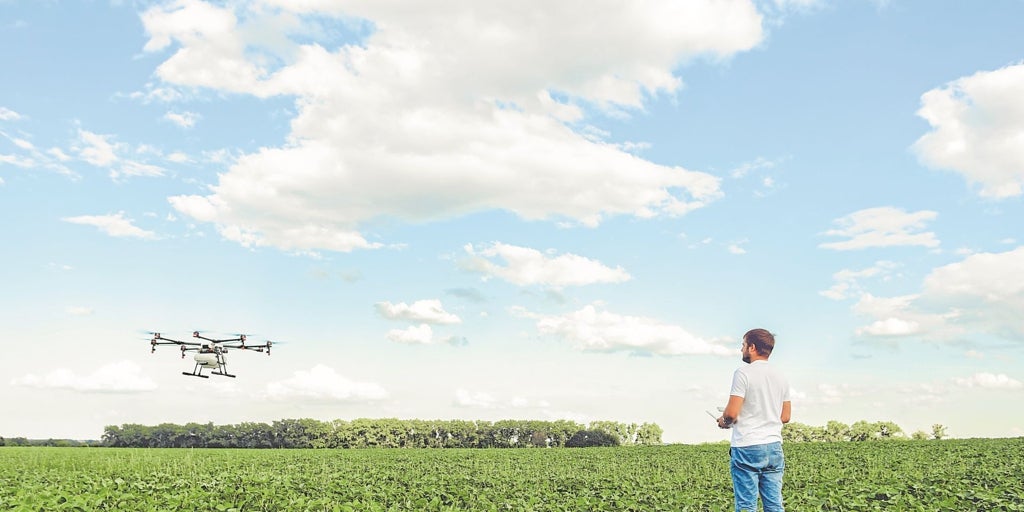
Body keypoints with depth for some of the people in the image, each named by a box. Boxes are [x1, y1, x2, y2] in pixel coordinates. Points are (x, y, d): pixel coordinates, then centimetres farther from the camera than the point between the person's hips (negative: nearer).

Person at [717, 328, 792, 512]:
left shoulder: (743, 373, -10)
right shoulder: (781, 377, 11)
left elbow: (732, 413, -15)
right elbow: (785, 417, 15)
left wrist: (724, 420, 5)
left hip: (747, 447, -6)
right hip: (773, 447, 6)